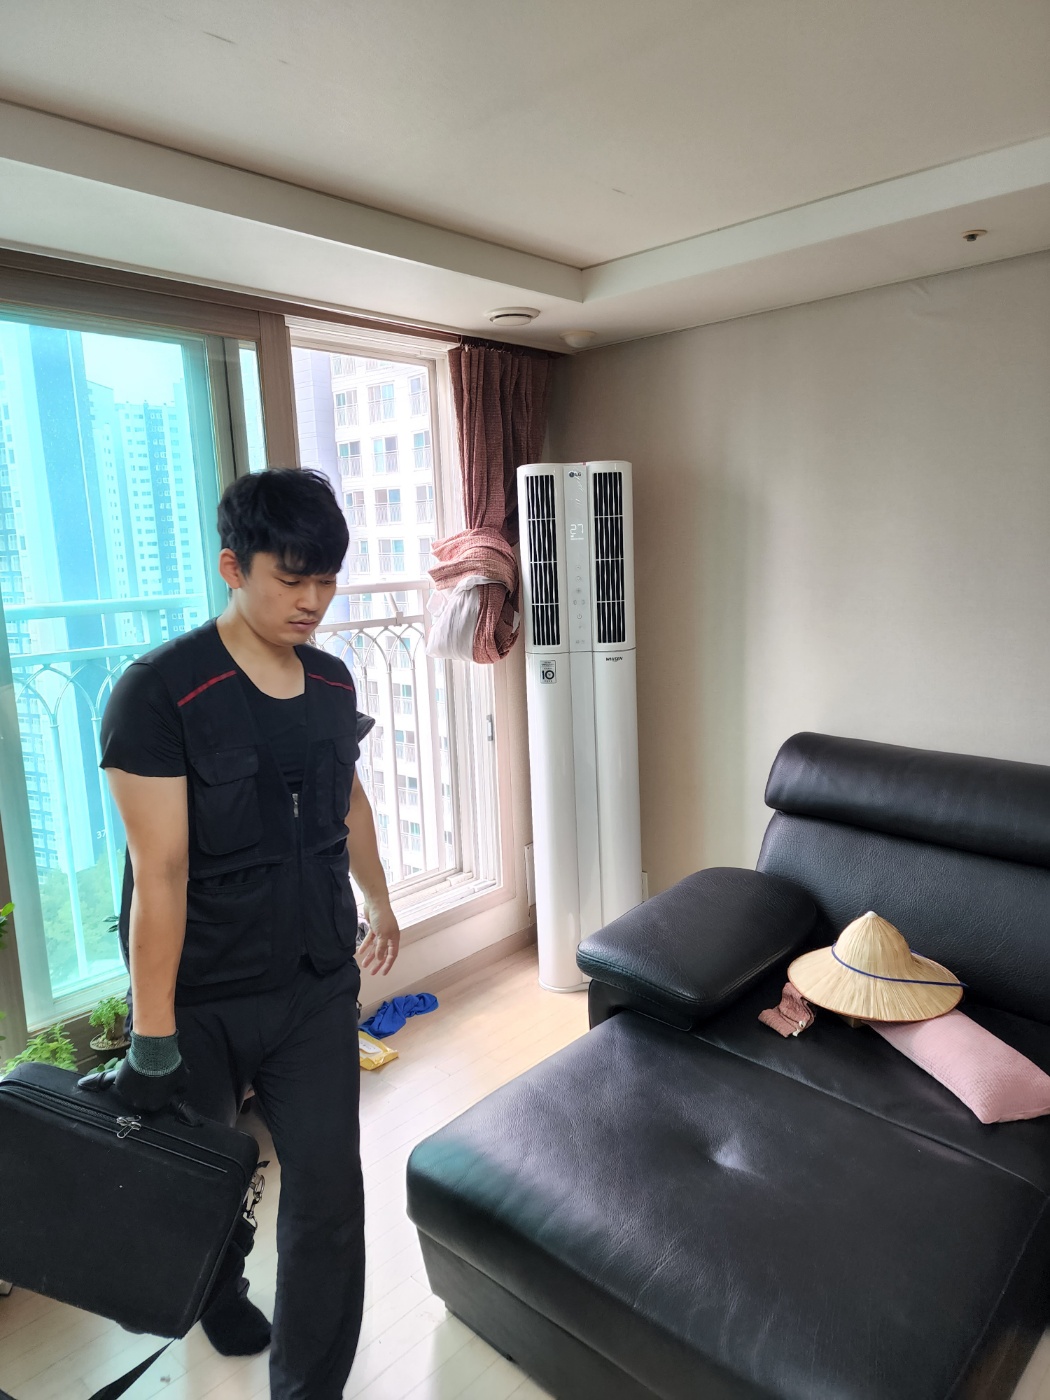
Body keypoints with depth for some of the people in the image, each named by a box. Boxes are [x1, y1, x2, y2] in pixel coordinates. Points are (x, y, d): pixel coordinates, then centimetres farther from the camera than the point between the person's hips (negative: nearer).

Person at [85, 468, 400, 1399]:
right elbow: (160, 871, -22)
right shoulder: (160, 692, -21)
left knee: (329, 1193, 6)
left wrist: (379, 901, 23)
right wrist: (152, 1035, -18)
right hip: (205, 999, -3)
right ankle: (214, 1294, 60)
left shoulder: (331, 681, -1)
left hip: (319, 986, 4)